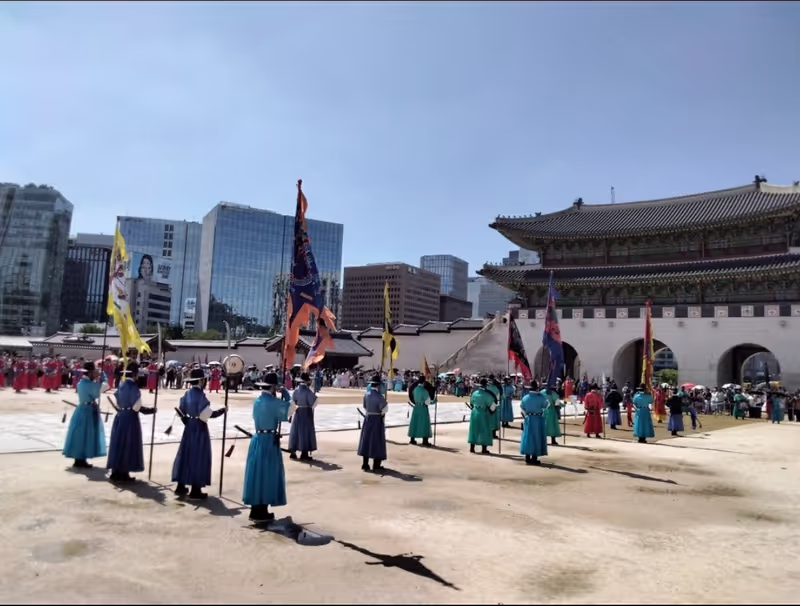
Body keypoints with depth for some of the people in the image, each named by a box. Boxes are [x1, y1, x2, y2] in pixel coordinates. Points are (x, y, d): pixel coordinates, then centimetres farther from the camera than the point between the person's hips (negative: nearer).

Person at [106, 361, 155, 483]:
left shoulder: (121, 385, 6)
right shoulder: (133, 387, -17)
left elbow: (118, 403, 12)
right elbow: (137, 407, -17)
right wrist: (151, 410, -6)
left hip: (120, 416, 8)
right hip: (130, 418, -8)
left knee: (118, 443, 13)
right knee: (128, 445, 2)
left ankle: (116, 472, 20)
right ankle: (123, 474, 8)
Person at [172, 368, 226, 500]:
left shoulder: (187, 393, 4)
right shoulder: (200, 395, -18)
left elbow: (181, 410, 11)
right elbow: (207, 414, -21)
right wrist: (222, 410, -10)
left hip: (189, 426, 8)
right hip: (199, 428, -7)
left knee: (186, 454, 14)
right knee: (198, 456, 0)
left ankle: (180, 486, 22)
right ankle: (195, 490, 6)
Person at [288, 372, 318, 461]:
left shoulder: (296, 390, -1)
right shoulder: (308, 391, -17)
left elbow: (293, 401, 3)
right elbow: (314, 403, -14)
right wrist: (311, 408, 5)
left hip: (297, 412, 5)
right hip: (307, 412, -5)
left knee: (296, 431, 13)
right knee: (306, 431, 2)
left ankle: (293, 452, 18)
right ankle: (304, 454, 5)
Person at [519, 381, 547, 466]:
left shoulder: (525, 398, -1)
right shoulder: (541, 397, -12)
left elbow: (522, 409, 7)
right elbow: (545, 406, 5)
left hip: (528, 419, 4)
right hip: (538, 419, -4)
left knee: (528, 437, 11)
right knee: (536, 438, 3)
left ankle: (527, 458, 14)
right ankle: (534, 458, 4)